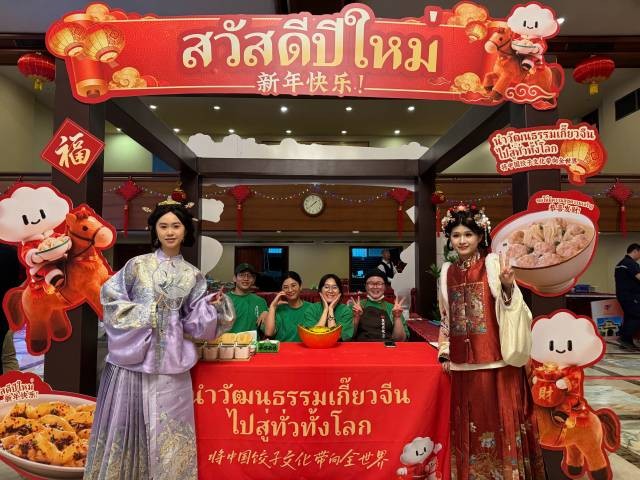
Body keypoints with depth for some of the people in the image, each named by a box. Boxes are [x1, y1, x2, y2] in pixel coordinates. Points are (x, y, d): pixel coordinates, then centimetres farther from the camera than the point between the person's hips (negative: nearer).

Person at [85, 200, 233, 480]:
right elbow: (111, 298, -1)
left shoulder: (193, 275, 7)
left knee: (166, 427, 6)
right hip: (133, 355, -1)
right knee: (127, 422, 6)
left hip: (169, 359, 1)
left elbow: (193, 320, 8)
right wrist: (145, 314, -9)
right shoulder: (138, 265, 2)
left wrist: (210, 305, -10)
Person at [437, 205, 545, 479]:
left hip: (495, 359, -4)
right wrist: (445, 352, 11)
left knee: (499, 418, 5)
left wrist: (508, 287, -26)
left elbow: (509, 310, -8)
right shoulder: (447, 272, 9)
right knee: (468, 423, 14)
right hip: (462, 361, 4)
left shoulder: (493, 264, -4)